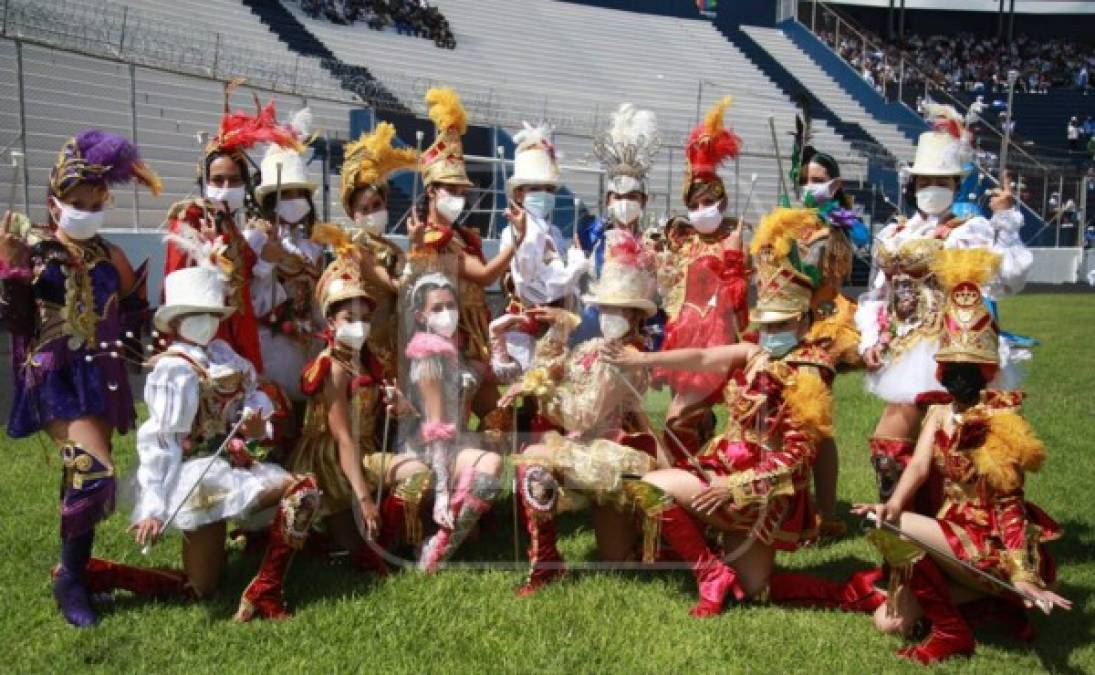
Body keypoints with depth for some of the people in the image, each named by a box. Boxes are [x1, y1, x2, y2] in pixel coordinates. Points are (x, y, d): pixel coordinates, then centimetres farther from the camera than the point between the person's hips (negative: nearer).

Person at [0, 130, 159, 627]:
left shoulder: (109, 255, 9)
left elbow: (135, 315, 18)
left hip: (100, 376, 5)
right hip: (55, 377, -5)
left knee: (83, 475, 10)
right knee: (93, 471, -20)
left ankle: (74, 569, 27)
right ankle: (70, 581, -2)